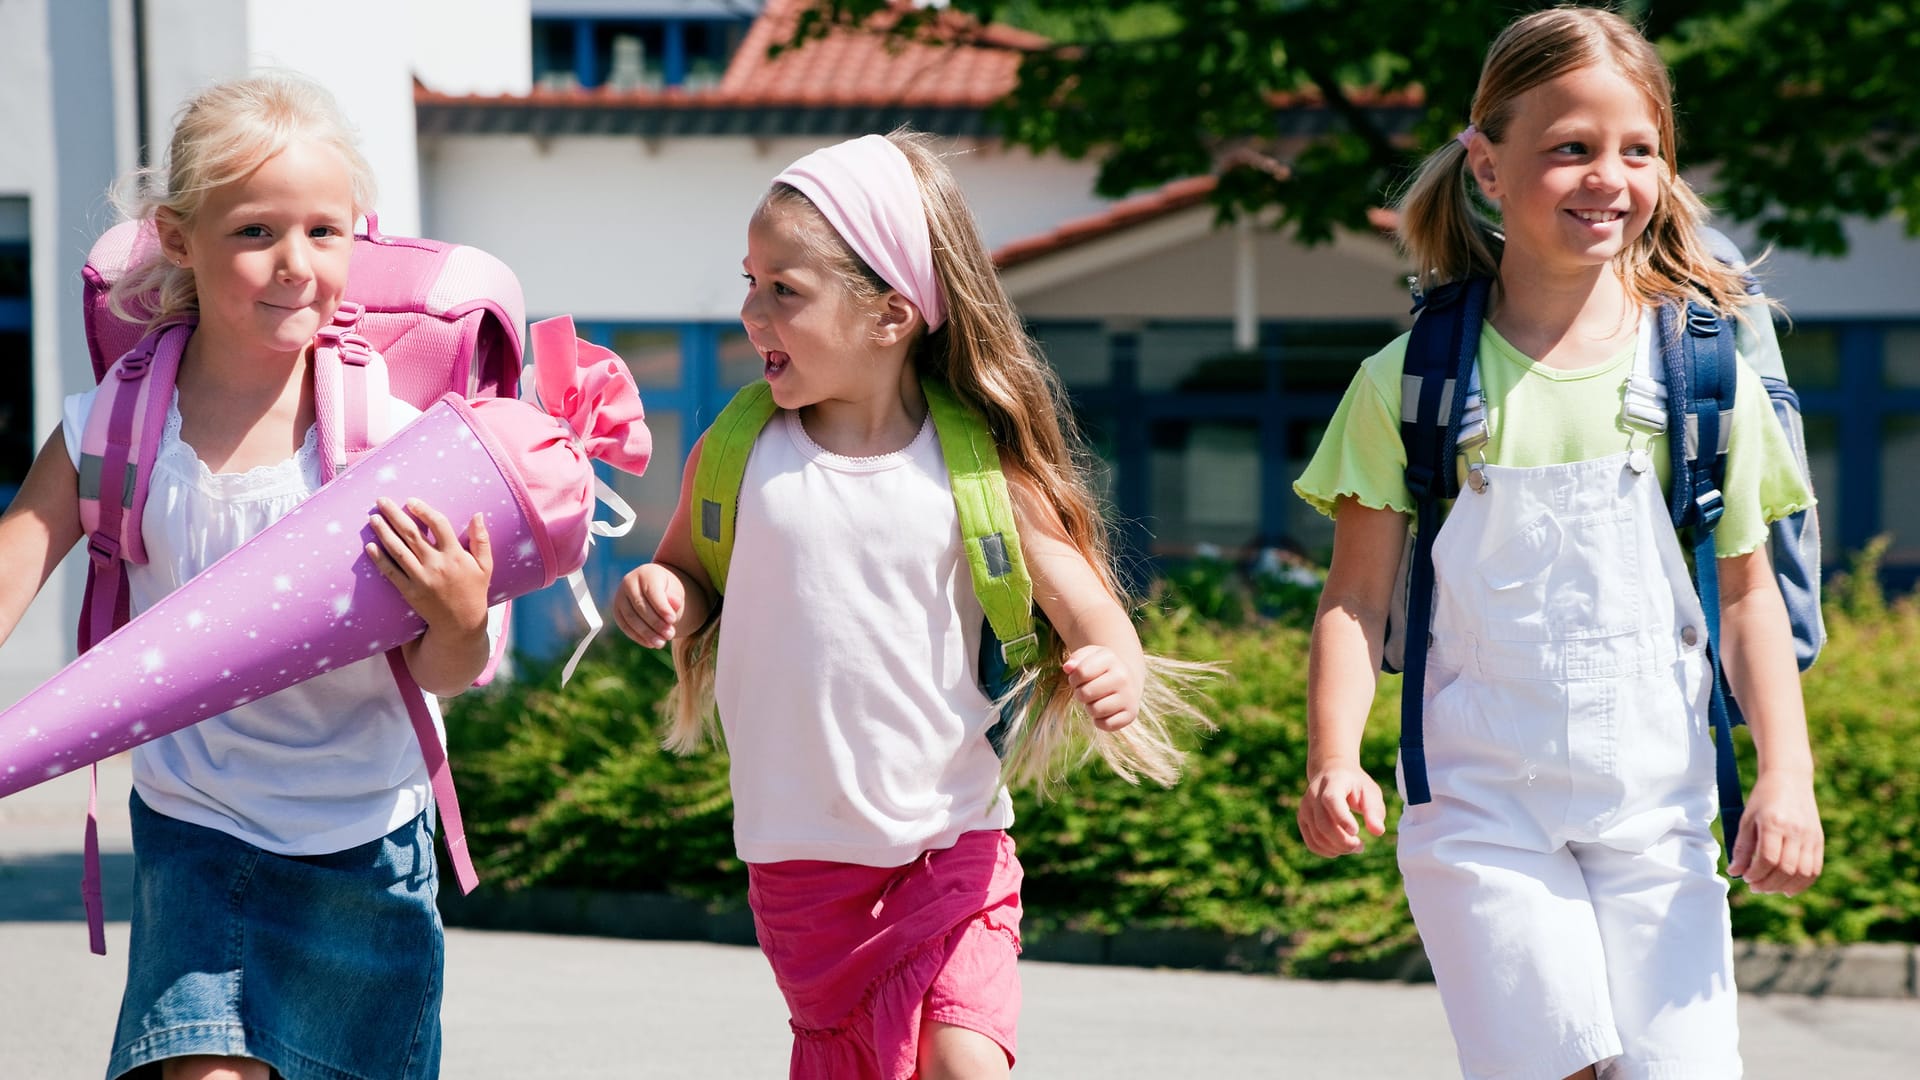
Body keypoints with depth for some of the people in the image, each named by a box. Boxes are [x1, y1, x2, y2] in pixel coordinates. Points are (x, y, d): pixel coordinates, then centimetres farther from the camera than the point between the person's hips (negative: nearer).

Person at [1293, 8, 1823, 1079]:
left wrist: (1788, 775, -1)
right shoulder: (1409, 383, 0)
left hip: (1659, 807, 2)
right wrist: (1335, 760, -12)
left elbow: (1749, 595, 8)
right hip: (1483, 806, -2)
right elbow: (1359, 598, 2)